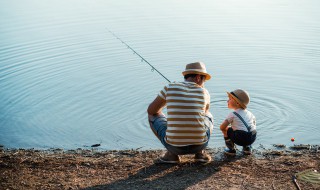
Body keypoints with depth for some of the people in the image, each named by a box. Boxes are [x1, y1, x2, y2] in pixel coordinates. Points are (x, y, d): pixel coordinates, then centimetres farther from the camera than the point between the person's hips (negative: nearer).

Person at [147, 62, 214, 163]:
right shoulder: (204, 92, 4)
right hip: (199, 145, 2)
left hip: (174, 146, -2)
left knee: (153, 116, 23)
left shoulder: (170, 87, 0)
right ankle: (200, 152, 15)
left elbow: (151, 110, 12)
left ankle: (172, 154, 12)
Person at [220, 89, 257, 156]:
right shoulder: (249, 113, 17)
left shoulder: (232, 114, 1)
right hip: (252, 138, 6)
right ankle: (247, 148, 27)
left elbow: (222, 127, -2)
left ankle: (231, 149, 17)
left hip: (240, 139, -6)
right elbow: (254, 125, 28)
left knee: (226, 129, 16)